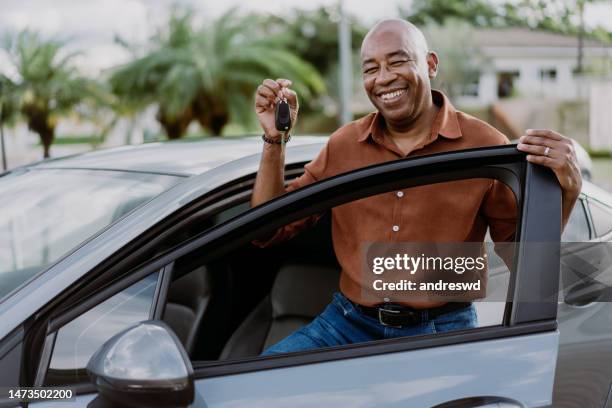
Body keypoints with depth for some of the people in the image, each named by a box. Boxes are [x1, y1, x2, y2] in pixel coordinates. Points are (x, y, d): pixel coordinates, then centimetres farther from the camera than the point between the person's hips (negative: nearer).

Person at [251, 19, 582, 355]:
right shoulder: (343, 144, 5)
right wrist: (274, 139, -4)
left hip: (441, 329, -2)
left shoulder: (486, 147, -4)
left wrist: (564, 193, -19)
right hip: (350, 323, 2)